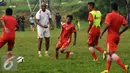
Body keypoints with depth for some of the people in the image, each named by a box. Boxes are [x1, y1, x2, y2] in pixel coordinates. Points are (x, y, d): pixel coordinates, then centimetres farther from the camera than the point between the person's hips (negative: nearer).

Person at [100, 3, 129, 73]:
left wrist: (102, 33, -12)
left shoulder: (109, 15, -10)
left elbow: (108, 25, -23)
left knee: (112, 53, -12)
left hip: (111, 36, -7)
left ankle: (124, 67, -27)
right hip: (117, 37, 7)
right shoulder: (121, 17, 7)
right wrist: (120, 33, 15)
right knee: (110, 53, 15)